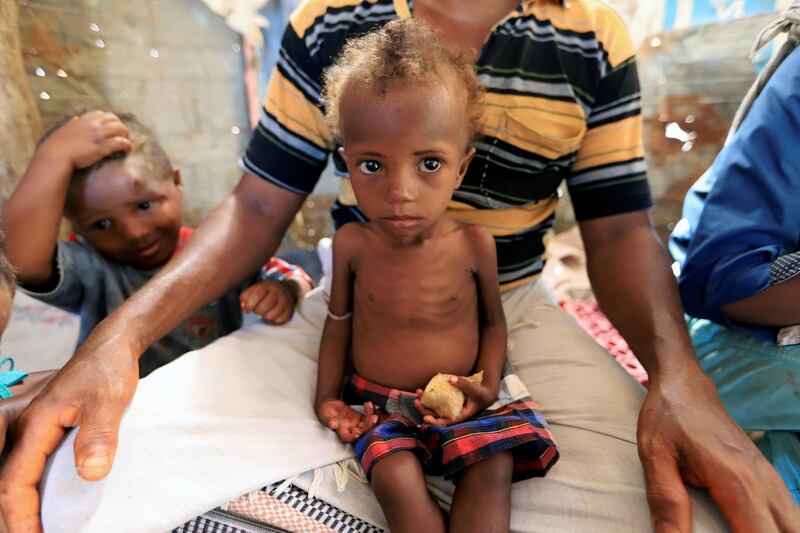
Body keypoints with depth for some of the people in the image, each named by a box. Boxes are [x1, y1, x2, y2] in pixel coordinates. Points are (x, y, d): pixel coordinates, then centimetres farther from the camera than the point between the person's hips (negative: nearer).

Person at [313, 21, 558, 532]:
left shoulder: (474, 244, -13)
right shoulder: (352, 244, -11)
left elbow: (493, 321, 3)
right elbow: (340, 318, 5)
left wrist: (487, 385, -12)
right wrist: (327, 396, 0)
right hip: (378, 403, 0)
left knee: (493, 472, -22)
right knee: (399, 482, -23)